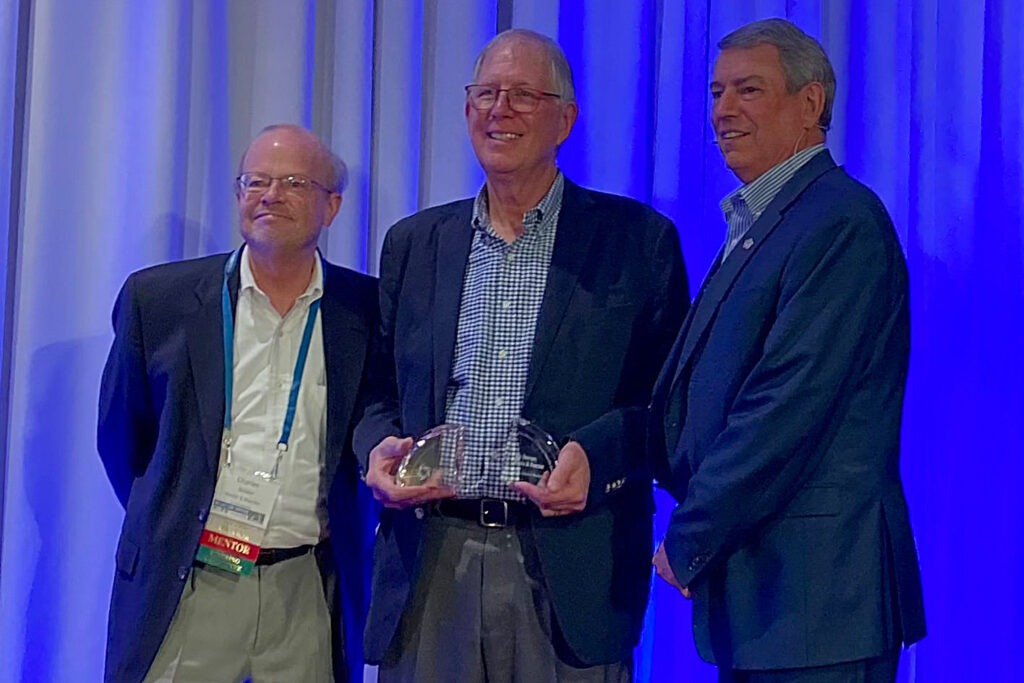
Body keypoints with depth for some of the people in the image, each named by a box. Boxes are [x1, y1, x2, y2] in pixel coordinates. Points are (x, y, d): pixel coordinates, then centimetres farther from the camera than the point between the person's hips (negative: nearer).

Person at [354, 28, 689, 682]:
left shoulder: (637, 239, 3)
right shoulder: (414, 243, 14)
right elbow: (381, 389, 17)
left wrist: (597, 455, -17)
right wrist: (378, 448, -4)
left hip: (567, 573, -3)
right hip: (428, 569, 3)